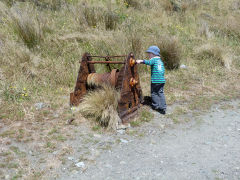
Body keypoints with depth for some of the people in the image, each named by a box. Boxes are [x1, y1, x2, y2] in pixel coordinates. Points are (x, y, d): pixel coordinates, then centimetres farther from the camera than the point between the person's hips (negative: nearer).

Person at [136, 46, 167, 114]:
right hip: (162, 80, 7)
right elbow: (163, 70, 18)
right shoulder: (161, 61, 17)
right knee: (161, 93, 8)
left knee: (154, 93, 9)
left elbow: (148, 62, -28)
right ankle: (163, 107, 2)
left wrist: (141, 61, -25)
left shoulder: (154, 59, -6)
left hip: (155, 80, -7)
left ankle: (156, 106, 13)